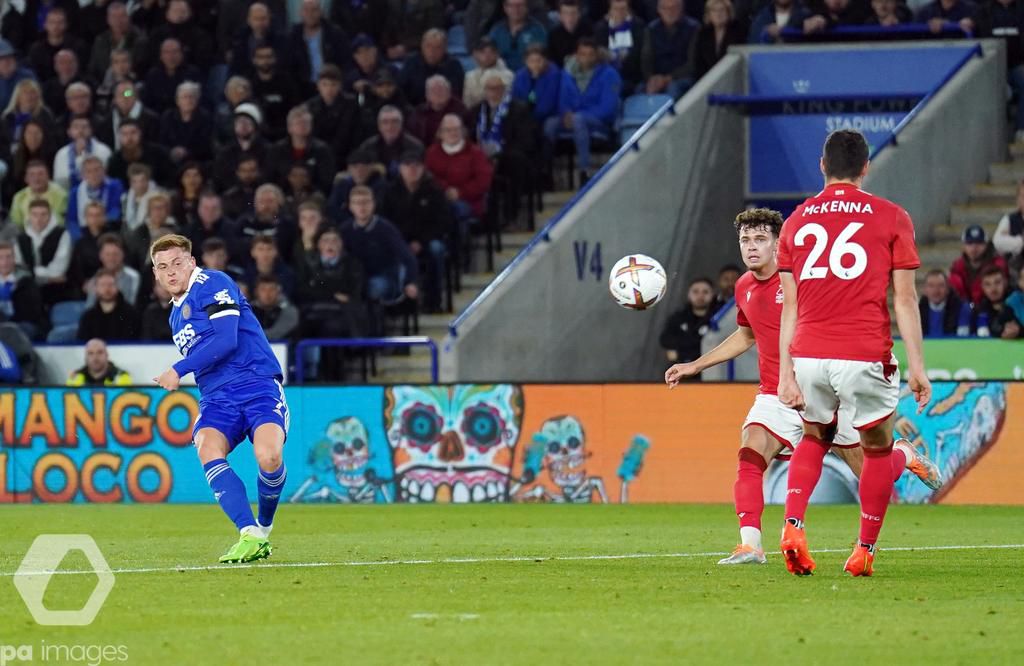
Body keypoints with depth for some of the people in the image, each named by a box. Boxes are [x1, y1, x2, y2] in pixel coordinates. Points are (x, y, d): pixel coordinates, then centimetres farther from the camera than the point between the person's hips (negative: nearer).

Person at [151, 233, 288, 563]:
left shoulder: (212, 283, -3)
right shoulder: (176, 316, 24)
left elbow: (225, 339, -14)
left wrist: (178, 371, -12)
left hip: (257, 384, -7)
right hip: (216, 398, 7)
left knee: (268, 457, -31)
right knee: (208, 450, -28)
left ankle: (265, 528, -1)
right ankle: (250, 537, -33)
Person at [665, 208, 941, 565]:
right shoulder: (744, 287, 7)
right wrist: (694, 366, 24)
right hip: (775, 395, 4)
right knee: (749, 458, -23)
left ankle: (905, 455, 41)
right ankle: (750, 545, -29)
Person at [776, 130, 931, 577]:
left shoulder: (797, 220, 11)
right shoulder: (890, 218, 3)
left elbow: (789, 306, 8)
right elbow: (905, 298, -2)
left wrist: (786, 373, 7)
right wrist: (916, 367, -1)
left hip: (808, 356, 3)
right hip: (865, 356, -3)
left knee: (813, 439, 24)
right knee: (877, 449, 16)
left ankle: (792, 525, 1)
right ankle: (865, 552, 15)